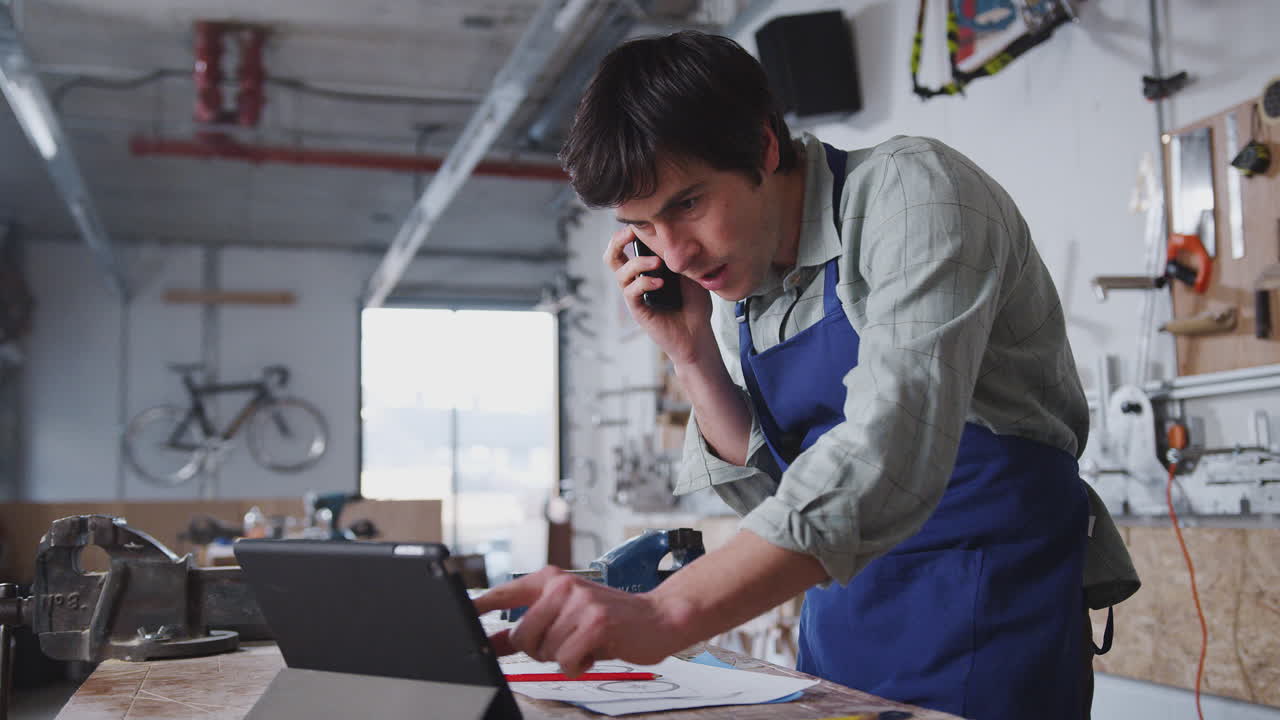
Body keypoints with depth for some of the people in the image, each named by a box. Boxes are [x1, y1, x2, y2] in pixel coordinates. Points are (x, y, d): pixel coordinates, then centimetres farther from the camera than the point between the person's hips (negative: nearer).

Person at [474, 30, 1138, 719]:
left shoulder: (912, 189, -17)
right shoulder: (729, 279, 5)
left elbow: (889, 457, -32)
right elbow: (771, 496, 8)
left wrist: (664, 612, -40)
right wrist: (692, 355, -7)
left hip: (990, 610, -6)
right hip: (847, 607, 6)